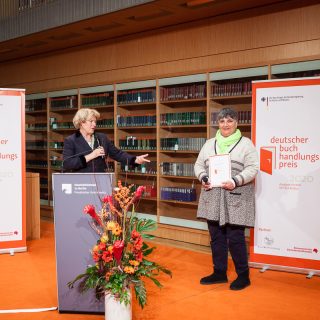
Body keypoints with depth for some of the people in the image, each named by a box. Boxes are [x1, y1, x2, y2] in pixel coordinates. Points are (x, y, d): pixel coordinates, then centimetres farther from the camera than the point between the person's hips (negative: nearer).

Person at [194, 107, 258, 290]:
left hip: (236, 198, -5)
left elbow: (253, 168, -7)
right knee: (217, 237, 11)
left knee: (235, 237, -3)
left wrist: (236, 181, -20)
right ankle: (219, 273, 25)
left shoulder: (246, 143, 0)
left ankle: (243, 275, 14)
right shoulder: (210, 144, 15)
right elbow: (199, 164, 15)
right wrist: (203, 177, -6)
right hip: (213, 197, 5)